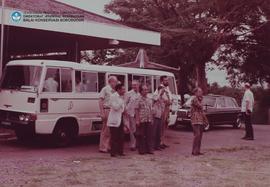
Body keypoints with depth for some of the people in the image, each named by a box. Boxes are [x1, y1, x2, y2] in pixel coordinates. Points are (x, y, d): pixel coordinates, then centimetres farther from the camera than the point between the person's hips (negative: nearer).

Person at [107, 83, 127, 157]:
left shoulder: (122, 97, 13)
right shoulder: (113, 96, -11)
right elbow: (115, 107, -20)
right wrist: (122, 101, -18)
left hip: (120, 118, 8)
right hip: (114, 119, -8)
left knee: (121, 136, 8)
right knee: (114, 137, -4)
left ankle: (120, 151, 16)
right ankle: (113, 152, 2)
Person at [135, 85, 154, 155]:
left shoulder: (149, 100, 12)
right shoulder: (138, 99, -5)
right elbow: (136, 110, -6)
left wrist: (151, 119, 12)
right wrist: (137, 120, -11)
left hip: (149, 120, 5)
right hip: (141, 120, -5)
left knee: (149, 135, 7)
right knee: (141, 136, 2)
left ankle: (149, 149, 14)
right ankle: (141, 150, 9)